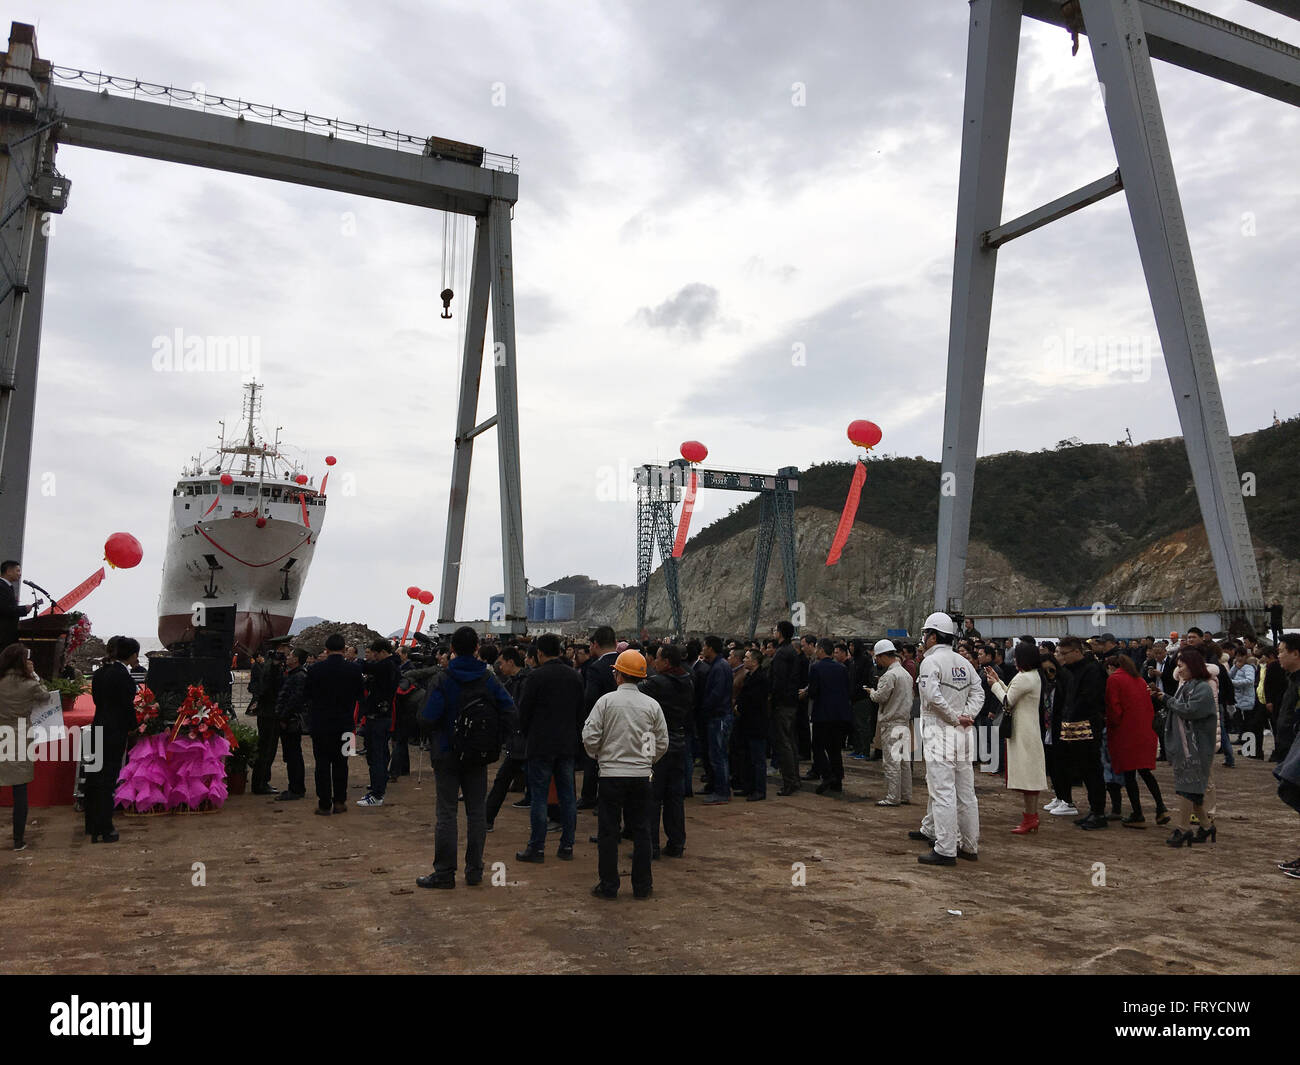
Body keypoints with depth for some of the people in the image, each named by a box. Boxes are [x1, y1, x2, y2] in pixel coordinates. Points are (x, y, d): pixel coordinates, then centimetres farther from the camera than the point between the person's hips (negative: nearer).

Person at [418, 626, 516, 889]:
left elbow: (429, 717, -18)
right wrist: (496, 742, 2)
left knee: (446, 812, 2)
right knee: (477, 811, 10)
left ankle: (444, 872, 5)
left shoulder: (443, 679, -11)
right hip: (478, 756, 3)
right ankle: (474, 870, 15)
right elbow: (509, 710, -6)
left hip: (447, 753, -3)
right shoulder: (488, 679, -1)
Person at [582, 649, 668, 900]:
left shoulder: (606, 701, -6)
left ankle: (609, 885, 11)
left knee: (609, 831, 6)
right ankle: (642, 885, 15)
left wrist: (599, 756, 11)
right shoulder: (651, 705, 1)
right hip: (641, 775, 2)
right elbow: (662, 743, 5)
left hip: (611, 773, -2)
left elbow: (590, 738, -8)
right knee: (641, 830, 10)